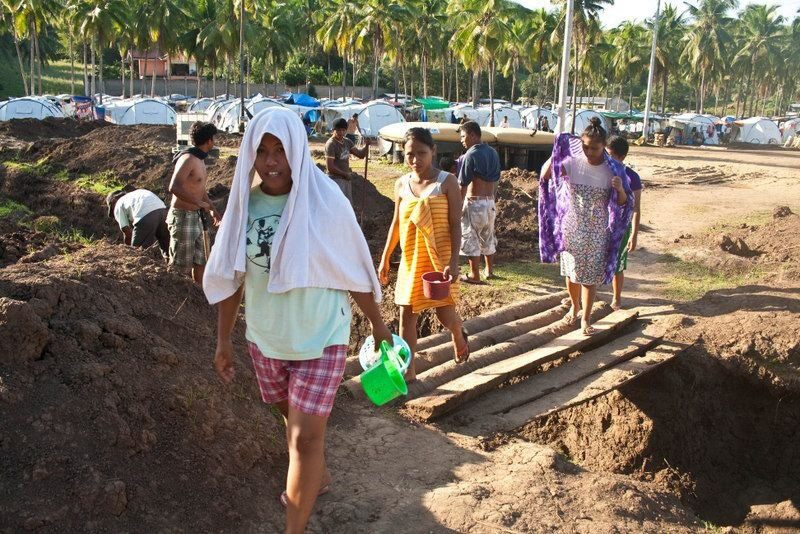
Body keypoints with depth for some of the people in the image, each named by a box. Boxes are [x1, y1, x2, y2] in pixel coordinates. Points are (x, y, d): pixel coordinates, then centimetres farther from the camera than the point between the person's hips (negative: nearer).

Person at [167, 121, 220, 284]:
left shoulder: (199, 159, 13)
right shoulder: (188, 158, -17)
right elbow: (174, 187, -31)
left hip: (195, 217, 10)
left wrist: (211, 209, 20)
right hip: (182, 216, -10)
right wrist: (200, 203, -24)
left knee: (200, 262, 13)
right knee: (179, 265, -3)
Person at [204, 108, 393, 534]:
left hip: (319, 338, -5)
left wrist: (377, 324, 0)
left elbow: (354, 271, -8)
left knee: (305, 437, -4)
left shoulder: (324, 203, -17)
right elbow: (230, 276, 3)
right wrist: (223, 339, 7)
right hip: (264, 338, 5)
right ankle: (317, 477, 53)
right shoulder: (245, 203, -6)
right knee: (292, 416, 25)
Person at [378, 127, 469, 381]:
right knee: (406, 315, 3)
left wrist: (453, 262, -17)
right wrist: (385, 259, 12)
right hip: (411, 259, 4)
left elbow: (456, 225, -9)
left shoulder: (446, 182, -8)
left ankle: (458, 336, 37)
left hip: (440, 258, -3)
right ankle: (407, 370, 15)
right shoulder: (401, 184, 3)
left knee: (445, 314, 1)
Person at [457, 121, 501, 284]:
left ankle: (474, 276, 6)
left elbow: (463, 185, -16)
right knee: (488, 236, 19)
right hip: (490, 201, 8)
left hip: (474, 202, -8)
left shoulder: (471, 155, -15)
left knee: (470, 238, 2)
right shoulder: (493, 153, 8)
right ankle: (490, 270, 30)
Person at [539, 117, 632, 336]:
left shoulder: (613, 170, -8)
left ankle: (586, 318, 18)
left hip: (597, 233, -1)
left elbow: (623, 204, -4)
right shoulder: (572, 164, -8)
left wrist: (620, 190, -26)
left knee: (591, 276, 5)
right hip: (572, 228, 1)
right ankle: (574, 307, 39)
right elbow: (544, 176, -9)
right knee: (571, 271, 14)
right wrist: (555, 154, -18)